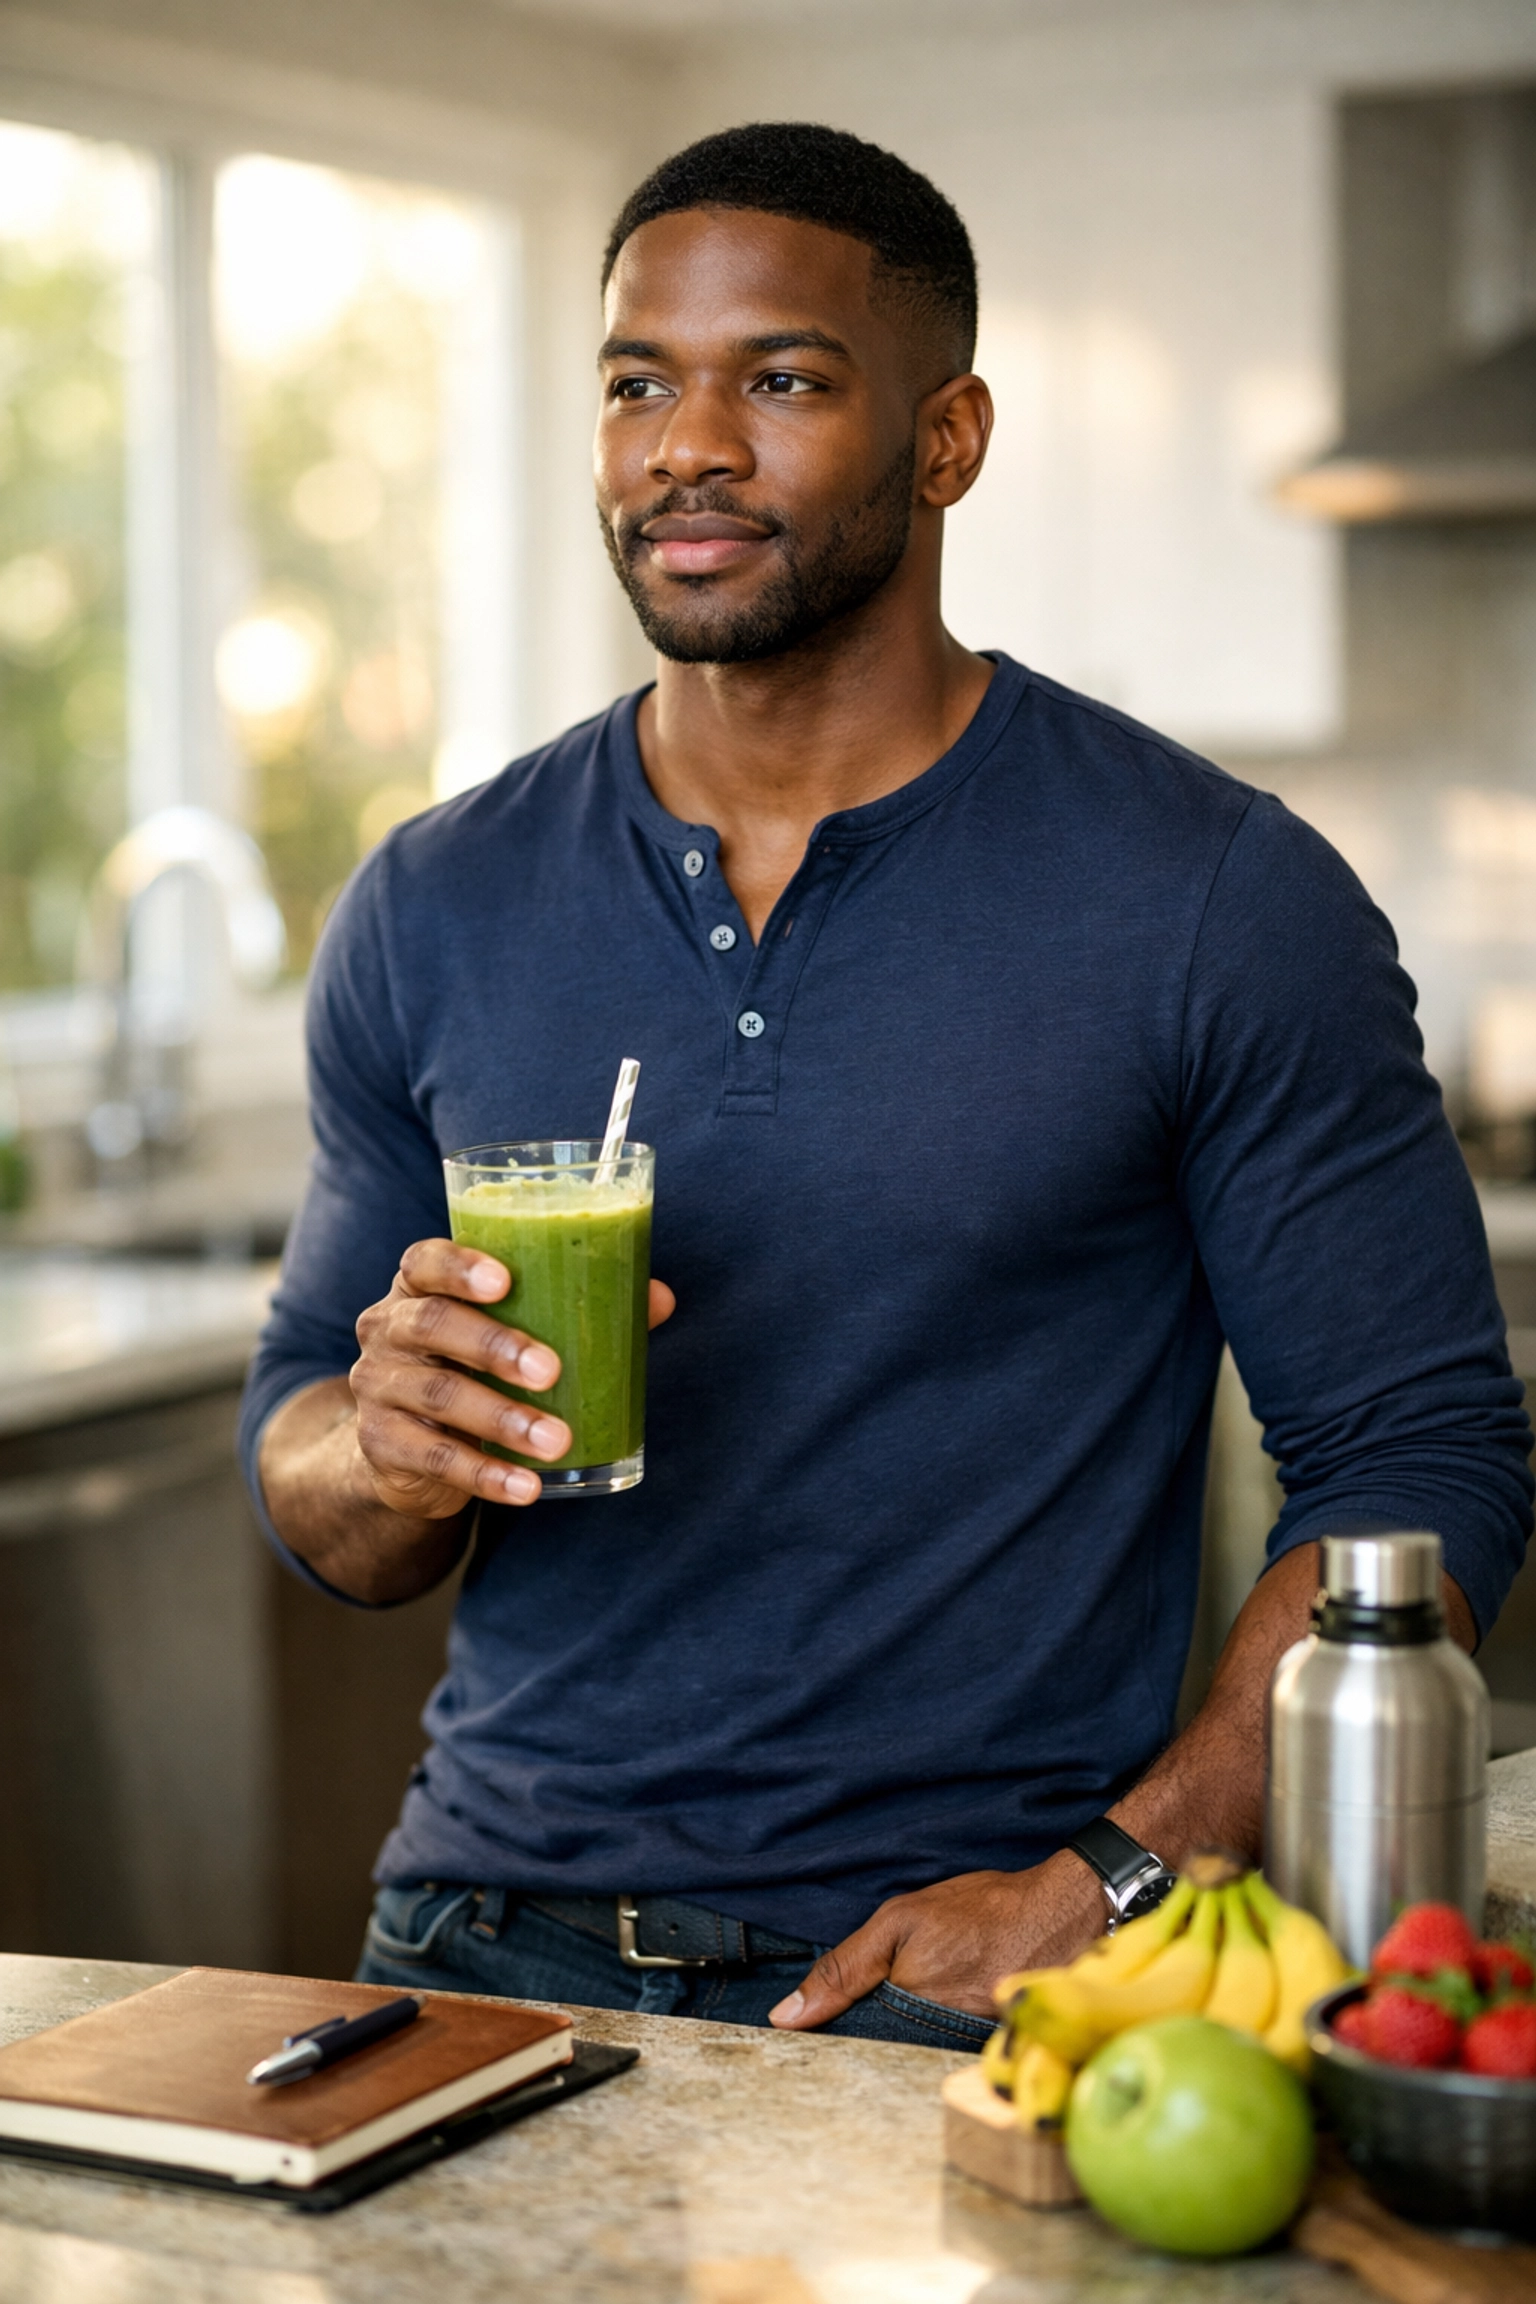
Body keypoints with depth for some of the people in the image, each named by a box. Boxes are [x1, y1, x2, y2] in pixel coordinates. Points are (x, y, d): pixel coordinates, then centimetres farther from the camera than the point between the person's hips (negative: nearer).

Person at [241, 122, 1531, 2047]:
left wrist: (1096, 1893, -13)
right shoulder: (436, 911, 7)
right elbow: (313, 1508, 14)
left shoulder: (1219, 904, -4)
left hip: (958, 1983, -2)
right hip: (496, 1941, 3)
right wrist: (392, 1449, -10)